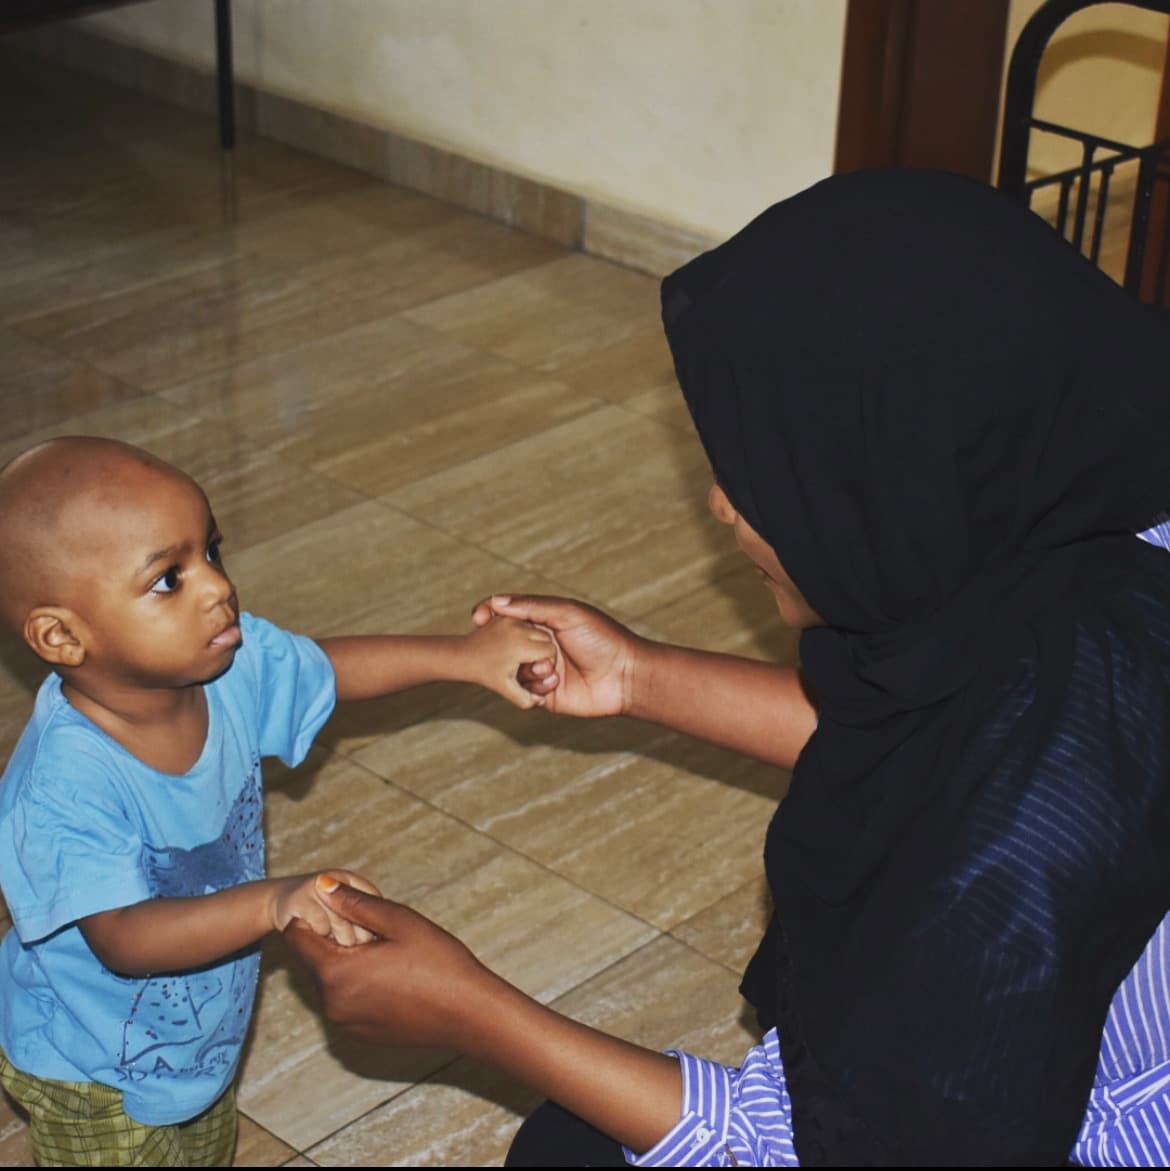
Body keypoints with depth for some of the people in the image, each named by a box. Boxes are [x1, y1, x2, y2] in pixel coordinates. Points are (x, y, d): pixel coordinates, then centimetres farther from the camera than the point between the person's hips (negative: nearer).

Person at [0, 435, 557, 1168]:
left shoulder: (230, 666, -19)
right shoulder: (66, 785, -39)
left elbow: (329, 667, -1)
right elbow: (122, 938, -42)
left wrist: (463, 656, -11)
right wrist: (272, 903, -54)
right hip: (97, 1079, -7)